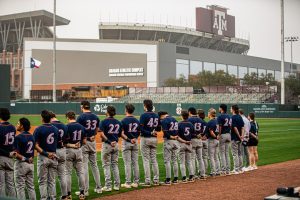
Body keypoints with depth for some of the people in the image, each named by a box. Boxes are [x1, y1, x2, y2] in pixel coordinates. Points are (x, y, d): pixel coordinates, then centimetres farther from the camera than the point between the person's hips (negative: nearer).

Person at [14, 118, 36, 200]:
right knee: (31, 186, 13)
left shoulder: (18, 137, -15)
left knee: (20, 187, 0)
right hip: (31, 164, 7)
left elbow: (17, 154, -20)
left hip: (21, 163, -7)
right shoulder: (32, 137, 9)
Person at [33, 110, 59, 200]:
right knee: (52, 181, 11)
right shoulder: (55, 129, 5)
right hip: (54, 157, 4)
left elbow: (36, 145, -15)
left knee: (42, 181, 3)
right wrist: (51, 153, 8)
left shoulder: (39, 129, -9)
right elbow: (57, 143, 5)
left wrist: (46, 153, -13)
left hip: (43, 157, -4)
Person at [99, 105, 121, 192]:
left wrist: (109, 141, -18)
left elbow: (102, 134, -20)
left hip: (107, 145, -5)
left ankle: (108, 186, 0)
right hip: (116, 145, 5)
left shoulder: (104, 122, -9)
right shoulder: (118, 122, 7)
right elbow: (120, 134, 7)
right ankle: (117, 185, 13)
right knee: (115, 165, 13)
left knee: (106, 165, 2)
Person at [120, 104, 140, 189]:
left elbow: (122, 134, -17)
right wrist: (135, 139, 12)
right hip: (135, 142, 5)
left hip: (126, 142, -5)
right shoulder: (137, 121, 5)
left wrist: (129, 139, -13)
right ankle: (136, 182, 12)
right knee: (135, 163, 9)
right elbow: (139, 133, 9)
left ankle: (128, 183, -1)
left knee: (127, 163, -2)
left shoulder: (124, 121, -11)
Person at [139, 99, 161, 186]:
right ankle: (156, 180, 13)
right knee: (154, 159, 12)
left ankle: (147, 181, -3)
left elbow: (141, 129, -20)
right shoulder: (156, 116, 7)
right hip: (154, 139, 6)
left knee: (146, 160, -2)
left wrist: (149, 133, -13)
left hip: (145, 138, -6)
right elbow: (159, 128, 12)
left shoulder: (144, 116, -12)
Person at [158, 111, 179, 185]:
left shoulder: (164, 120, -10)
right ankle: (175, 179, 14)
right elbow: (178, 130, 14)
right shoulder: (175, 119, 15)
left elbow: (165, 131, -19)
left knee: (167, 160, -3)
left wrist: (171, 137, -6)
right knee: (174, 160, 12)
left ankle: (168, 179, -4)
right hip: (176, 141, 7)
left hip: (168, 141, -7)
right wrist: (175, 136, 2)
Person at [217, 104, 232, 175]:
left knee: (222, 153, -2)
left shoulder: (220, 117, -11)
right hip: (228, 135, 7)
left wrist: (219, 135, -14)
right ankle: (228, 170, 13)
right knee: (227, 153, 12)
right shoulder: (229, 116, 11)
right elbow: (230, 126, 12)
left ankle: (223, 170, -4)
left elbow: (220, 127, -18)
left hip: (223, 135, -7)